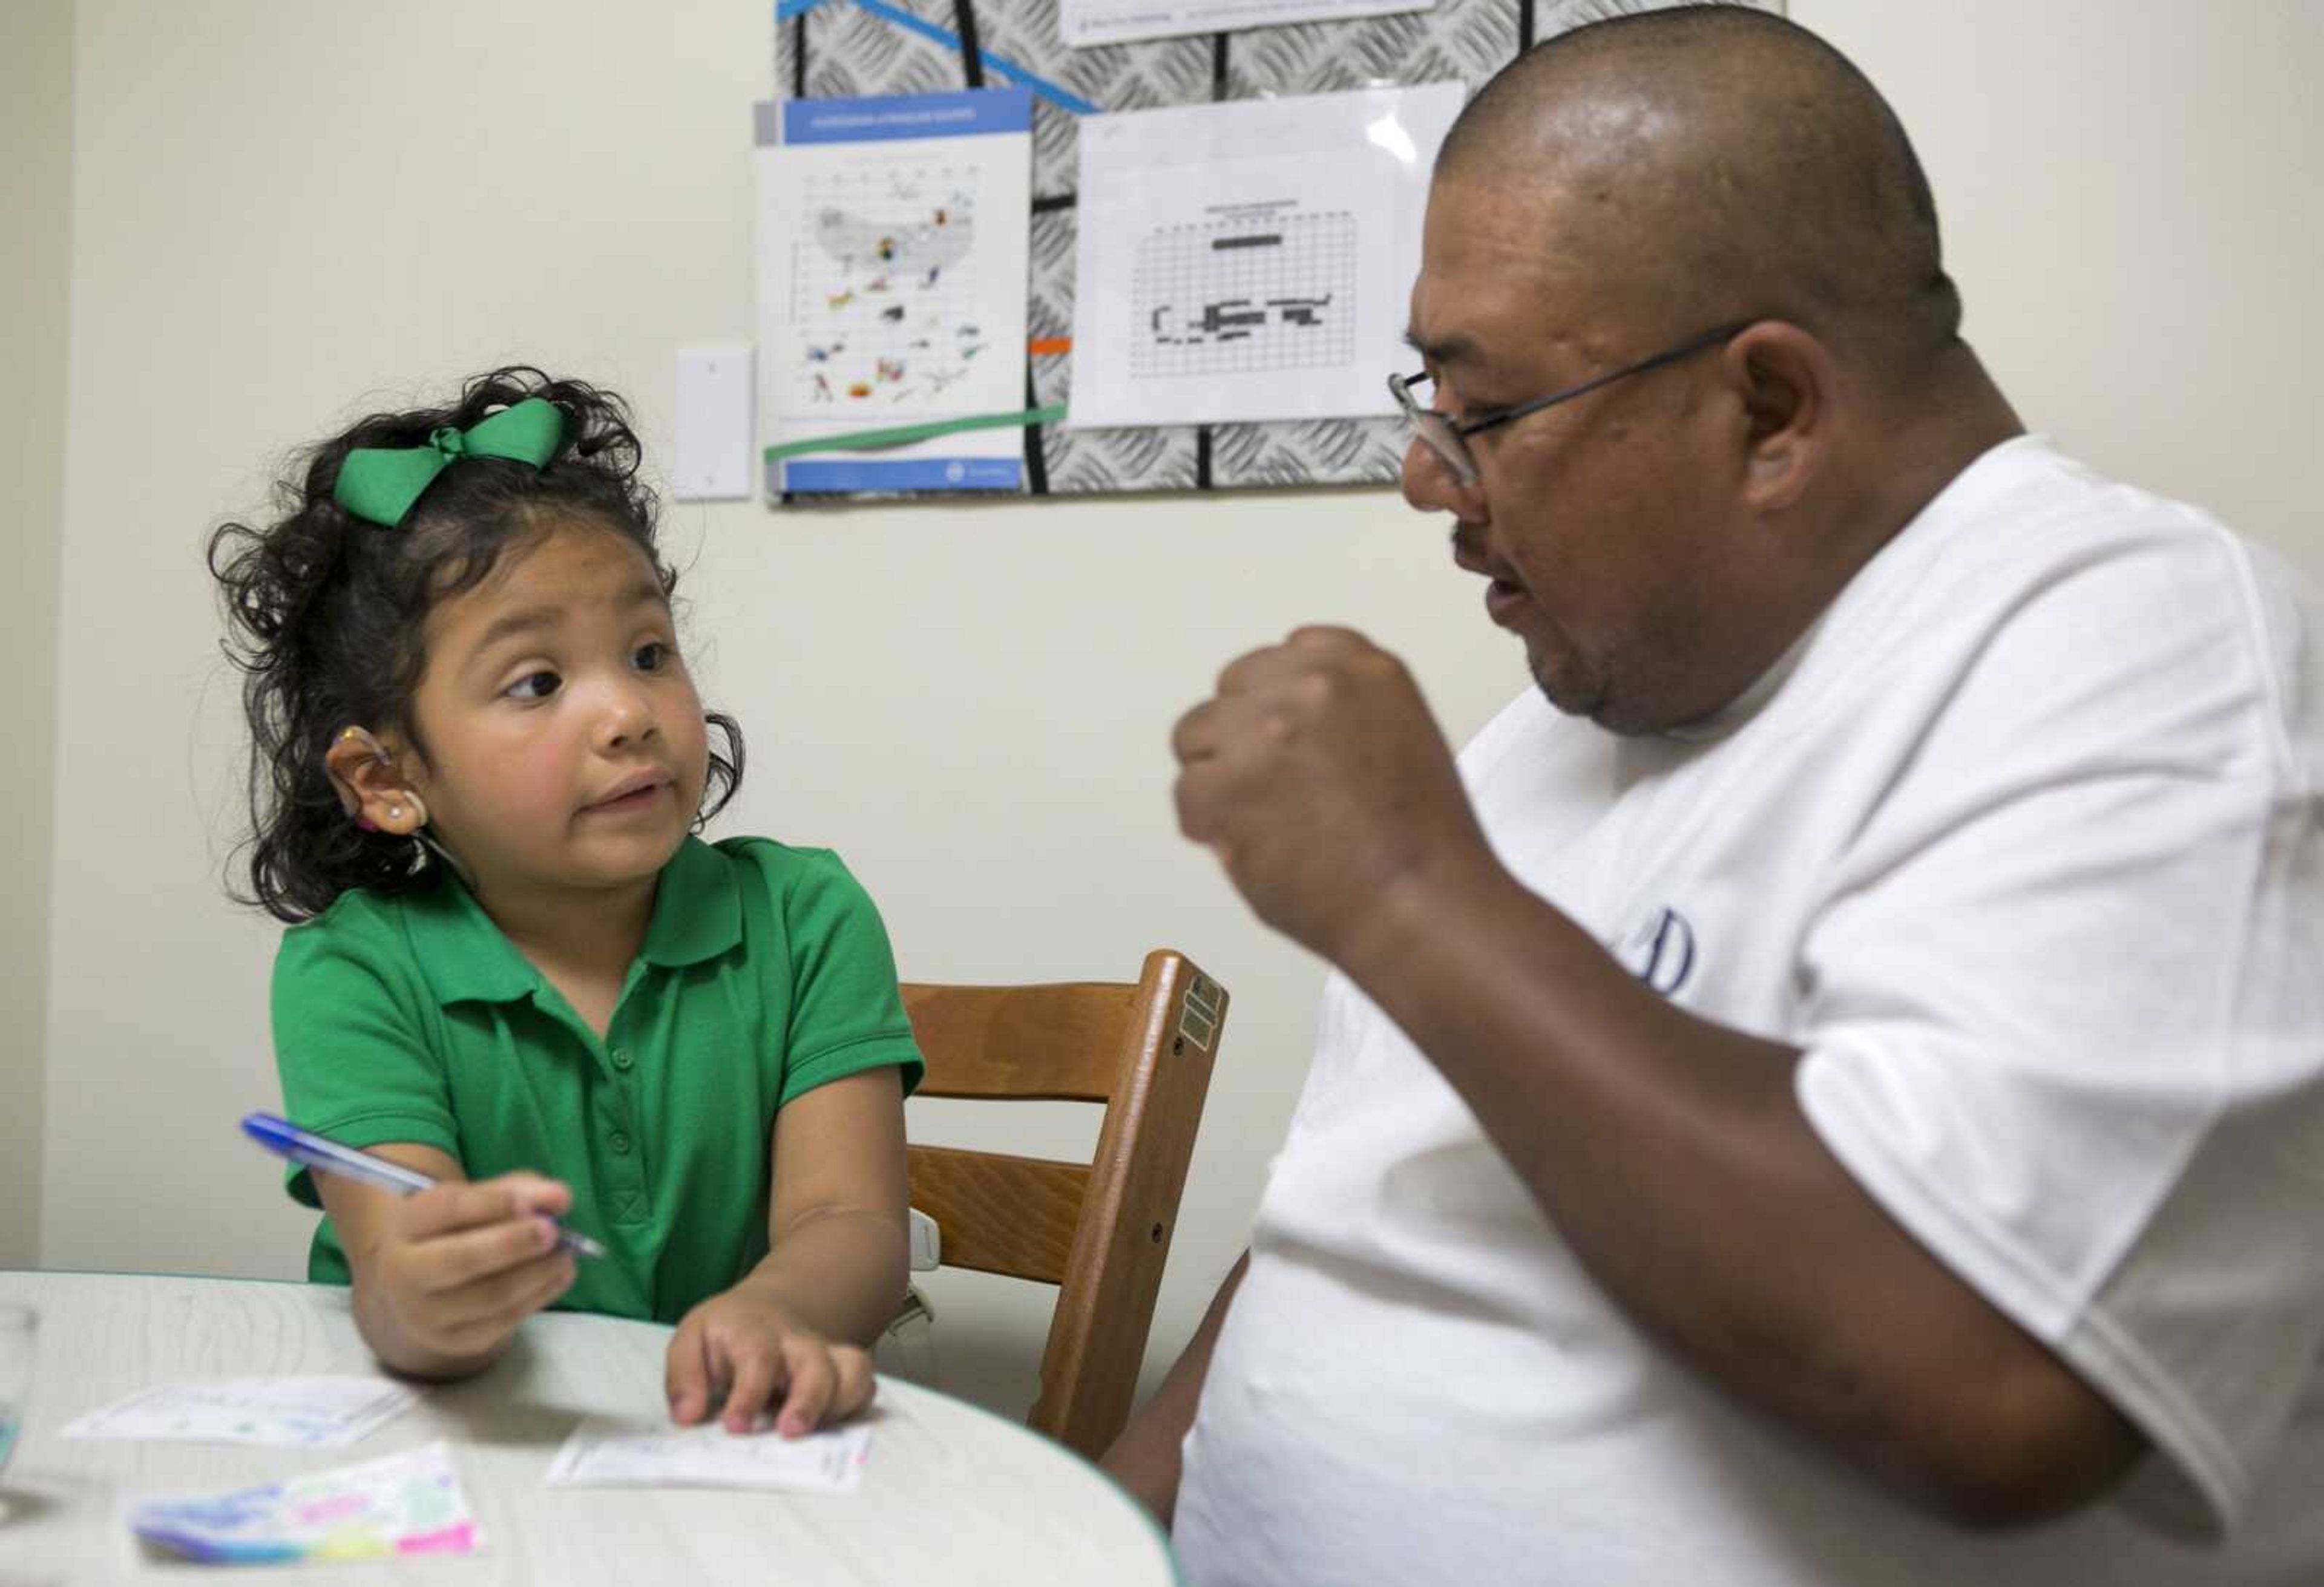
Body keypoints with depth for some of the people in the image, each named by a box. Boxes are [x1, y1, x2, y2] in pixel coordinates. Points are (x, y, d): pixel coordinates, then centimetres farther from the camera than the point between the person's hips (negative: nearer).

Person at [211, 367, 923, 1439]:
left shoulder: (802, 920, 0)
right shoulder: (353, 973, -4)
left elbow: (847, 1222, -10)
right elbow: (395, 1259, -17)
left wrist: (774, 1312, -33)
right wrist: (419, 1306, -41)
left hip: (735, 1443, 2)